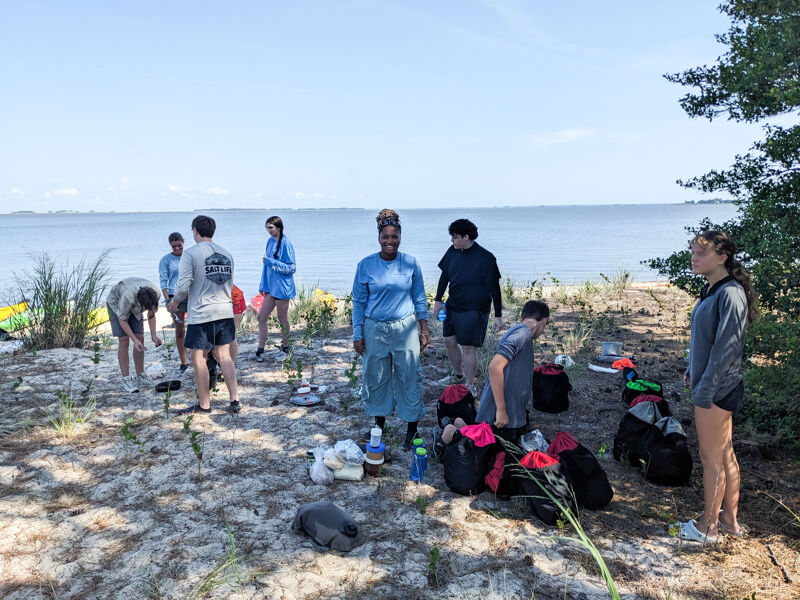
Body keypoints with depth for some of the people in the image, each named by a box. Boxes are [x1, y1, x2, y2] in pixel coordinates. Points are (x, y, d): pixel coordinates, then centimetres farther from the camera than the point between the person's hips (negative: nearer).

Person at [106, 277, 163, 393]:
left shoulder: (155, 294, -30)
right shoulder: (128, 297, -43)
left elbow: (151, 314, -10)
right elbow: (122, 320, -26)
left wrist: (153, 335, -18)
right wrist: (134, 340, -29)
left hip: (133, 306, 5)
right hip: (116, 303, -5)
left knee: (140, 339, -3)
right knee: (124, 341, -12)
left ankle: (140, 377, 4)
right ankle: (126, 380, -8)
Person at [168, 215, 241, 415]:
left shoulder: (190, 253, -9)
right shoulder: (226, 254, 9)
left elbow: (183, 285, -14)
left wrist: (175, 301, 7)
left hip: (201, 314, -5)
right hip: (225, 312, 6)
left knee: (198, 360, 7)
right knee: (224, 356, 13)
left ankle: (204, 404, 17)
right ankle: (234, 400, 11)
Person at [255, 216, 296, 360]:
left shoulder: (285, 243, -13)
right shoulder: (270, 241, 10)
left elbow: (291, 268, -14)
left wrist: (271, 261, -20)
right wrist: (263, 285, 16)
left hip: (282, 287, -8)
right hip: (271, 286, 8)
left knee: (283, 319, 6)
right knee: (262, 317, 6)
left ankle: (285, 348, 22)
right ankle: (260, 350, 14)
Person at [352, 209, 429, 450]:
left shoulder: (411, 264, -2)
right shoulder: (365, 265, -3)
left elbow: (420, 299, 5)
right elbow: (359, 302, 2)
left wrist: (424, 331, 2)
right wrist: (357, 335, 0)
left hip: (405, 329, 0)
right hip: (375, 330, 1)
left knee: (409, 377, 4)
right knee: (376, 378, 10)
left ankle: (412, 428, 18)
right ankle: (379, 422, 30)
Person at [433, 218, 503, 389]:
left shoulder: (485, 258, -16)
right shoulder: (452, 252, 2)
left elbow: (494, 288, -13)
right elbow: (444, 276, 13)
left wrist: (498, 316, -13)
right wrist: (438, 300, 9)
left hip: (474, 310, -7)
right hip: (452, 306, 7)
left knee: (468, 348, -3)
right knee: (449, 341, 15)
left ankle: (469, 386, 12)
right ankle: (459, 376, 36)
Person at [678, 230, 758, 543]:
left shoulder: (730, 294, -20)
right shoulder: (712, 290, 9)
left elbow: (726, 347, -23)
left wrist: (704, 389, -21)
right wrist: (693, 370, 16)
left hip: (717, 389, -10)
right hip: (717, 387, 10)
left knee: (711, 457, 3)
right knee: (725, 453, 18)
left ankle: (708, 526, 18)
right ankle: (730, 518, 32)